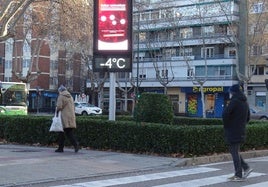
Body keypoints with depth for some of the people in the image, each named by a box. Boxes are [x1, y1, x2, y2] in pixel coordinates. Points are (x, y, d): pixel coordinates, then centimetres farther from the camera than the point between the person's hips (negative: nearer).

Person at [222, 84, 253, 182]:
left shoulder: (234, 101, -15)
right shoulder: (245, 102, 13)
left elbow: (225, 114, -26)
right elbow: (248, 117, 22)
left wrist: (226, 125, -12)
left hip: (232, 132, -9)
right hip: (241, 131, 9)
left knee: (234, 152, -2)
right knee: (235, 151, 20)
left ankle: (238, 175, 1)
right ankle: (246, 168, 14)